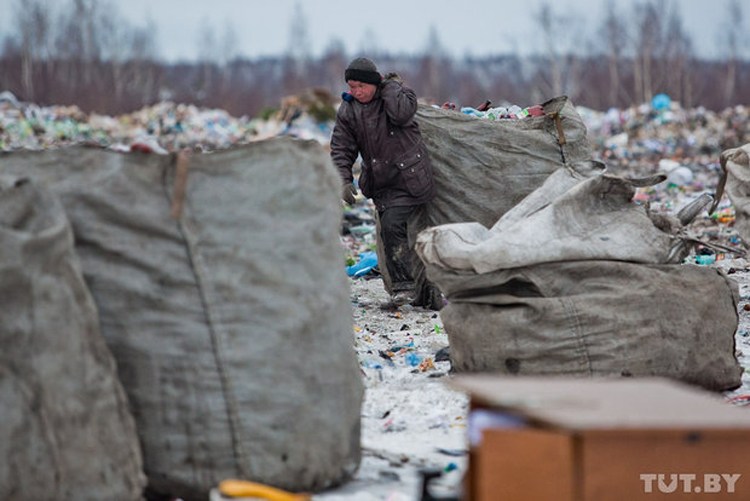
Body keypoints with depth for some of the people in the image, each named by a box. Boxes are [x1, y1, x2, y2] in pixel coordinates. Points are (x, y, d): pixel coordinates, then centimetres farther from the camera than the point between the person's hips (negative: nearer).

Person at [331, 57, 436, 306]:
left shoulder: (396, 91, -7)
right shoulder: (348, 111, 3)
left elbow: (401, 112, -31)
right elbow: (341, 149, 3)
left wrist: (389, 86, -18)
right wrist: (344, 180, -10)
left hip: (408, 178, -5)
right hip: (381, 183, 5)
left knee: (392, 224, -20)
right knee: (390, 231, 2)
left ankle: (403, 286, -16)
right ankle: (403, 286, 13)